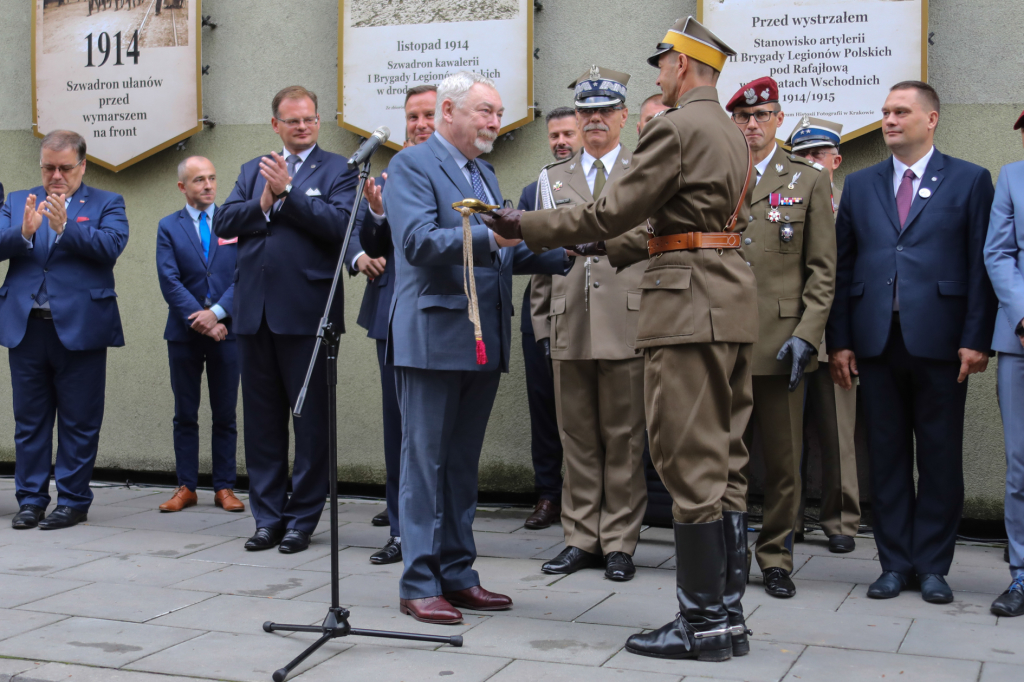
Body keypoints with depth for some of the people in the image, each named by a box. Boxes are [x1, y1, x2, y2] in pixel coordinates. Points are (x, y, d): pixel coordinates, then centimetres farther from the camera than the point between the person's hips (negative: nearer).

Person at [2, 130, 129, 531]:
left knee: (79, 422, 2)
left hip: (79, 328, -3)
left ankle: (73, 501, 11)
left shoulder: (106, 204, 5)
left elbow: (112, 245, -12)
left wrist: (64, 226, -23)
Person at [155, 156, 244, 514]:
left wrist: (216, 313, -14)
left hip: (226, 330, 0)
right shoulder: (169, 227, 6)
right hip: (184, 333, 0)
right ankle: (186, 487, 12)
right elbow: (169, 281, -4)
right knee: (185, 415, 6)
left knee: (225, 414, 3)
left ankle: (224, 487, 9)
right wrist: (199, 320, -14)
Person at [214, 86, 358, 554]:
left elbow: (339, 224, -14)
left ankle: (302, 518, 12)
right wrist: (263, 202, -9)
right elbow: (223, 224, 6)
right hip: (254, 310, 5)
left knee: (310, 420, 1)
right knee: (262, 419, 9)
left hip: (307, 312, -4)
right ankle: (268, 516, 19)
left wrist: (287, 191, -14)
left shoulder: (337, 170, 3)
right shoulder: (253, 171, 17)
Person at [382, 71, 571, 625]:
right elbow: (418, 241, -19)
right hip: (433, 338, -8)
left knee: (463, 464, 13)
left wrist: (564, 253, 7)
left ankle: (456, 574, 21)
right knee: (426, 461, -3)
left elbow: (502, 253, 20)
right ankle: (419, 584, 4)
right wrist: (489, 236, -29)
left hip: (483, 343, 8)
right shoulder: (411, 165, -6)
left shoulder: (484, 175, 20)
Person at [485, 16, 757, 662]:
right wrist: (616, 251, 30)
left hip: (690, 306, -10)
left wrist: (526, 226, -2)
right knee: (720, 464, 11)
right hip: (731, 300, 10)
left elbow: (612, 212, -11)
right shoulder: (733, 136, 19)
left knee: (691, 465, -6)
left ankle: (703, 622, -1)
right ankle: (727, 614, 16)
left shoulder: (675, 128, -10)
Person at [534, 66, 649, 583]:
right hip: (570, 328, 3)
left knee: (623, 440, 0)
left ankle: (619, 543, 8)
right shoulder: (552, 179, 18)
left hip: (626, 325, -3)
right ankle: (581, 538, 16)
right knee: (577, 438, 6)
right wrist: (542, 319, 11)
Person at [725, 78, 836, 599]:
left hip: (781, 342, -1)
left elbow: (822, 268, 4)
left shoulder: (809, 180, 8)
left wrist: (806, 335, -7)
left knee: (783, 462, 5)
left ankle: (776, 557, 17)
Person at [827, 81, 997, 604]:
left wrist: (976, 339, -9)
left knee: (940, 458, 3)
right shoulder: (860, 185, 14)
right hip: (876, 341, 3)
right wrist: (839, 341, 3)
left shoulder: (970, 181, 5)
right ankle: (895, 563, 15)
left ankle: (933, 566, 13)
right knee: (886, 456, 6)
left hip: (939, 342, -2)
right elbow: (841, 266, 10)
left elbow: (982, 265, -1)